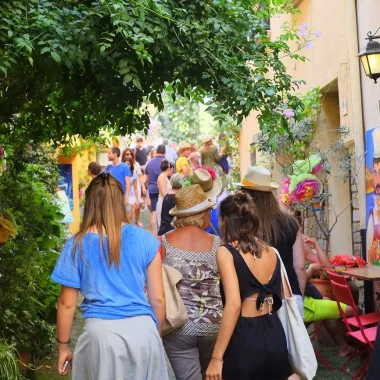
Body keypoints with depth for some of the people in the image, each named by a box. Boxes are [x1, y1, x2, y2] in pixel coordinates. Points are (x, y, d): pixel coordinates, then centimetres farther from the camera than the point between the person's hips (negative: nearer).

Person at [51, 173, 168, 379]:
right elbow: (158, 298, 4)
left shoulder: (77, 245, -2)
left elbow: (67, 303, 2)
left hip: (100, 332, -1)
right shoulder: (145, 240, 0)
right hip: (142, 330, 1)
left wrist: (63, 346, 14)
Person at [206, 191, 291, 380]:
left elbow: (234, 304, -21)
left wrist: (217, 357, -20)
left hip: (244, 339, -6)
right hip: (275, 335, 6)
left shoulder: (226, 252, -10)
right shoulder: (271, 252, 8)